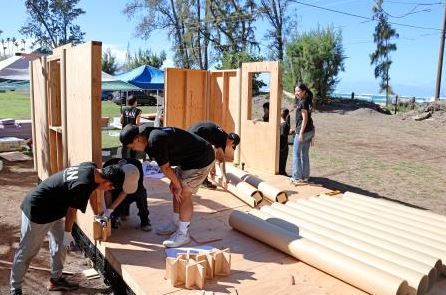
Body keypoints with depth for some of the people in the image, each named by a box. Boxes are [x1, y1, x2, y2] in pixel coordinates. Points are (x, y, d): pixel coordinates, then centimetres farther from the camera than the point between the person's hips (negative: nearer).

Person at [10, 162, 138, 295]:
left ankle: (56, 280, 29)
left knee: (60, 244, 16)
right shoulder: (83, 185, -33)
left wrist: (97, 213, 23)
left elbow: (91, 191, 11)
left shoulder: (91, 168, -7)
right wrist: (68, 233, -5)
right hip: (37, 211, -9)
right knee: (27, 252, 5)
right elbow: (72, 210, -21)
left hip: (53, 208, 9)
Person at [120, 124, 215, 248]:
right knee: (175, 190, 15)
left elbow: (165, 168, -18)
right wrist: (174, 183, 3)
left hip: (201, 160, -10)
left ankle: (183, 234, 4)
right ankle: (175, 224, 29)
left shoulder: (155, 141, -27)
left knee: (184, 194, -8)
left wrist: (177, 185, -7)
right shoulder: (150, 139, 4)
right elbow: (166, 166, 8)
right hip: (188, 158, 10)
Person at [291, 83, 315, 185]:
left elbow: (305, 118, -19)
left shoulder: (303, 102, -14)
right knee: (305, 154, 14)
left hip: (303, 131, -9)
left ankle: (297, 178, 1)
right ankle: (305, 177, 19)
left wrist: (301, 133, -19)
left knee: (296, 154, -1)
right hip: (310, 131, 9)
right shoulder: (308, 101, 15)